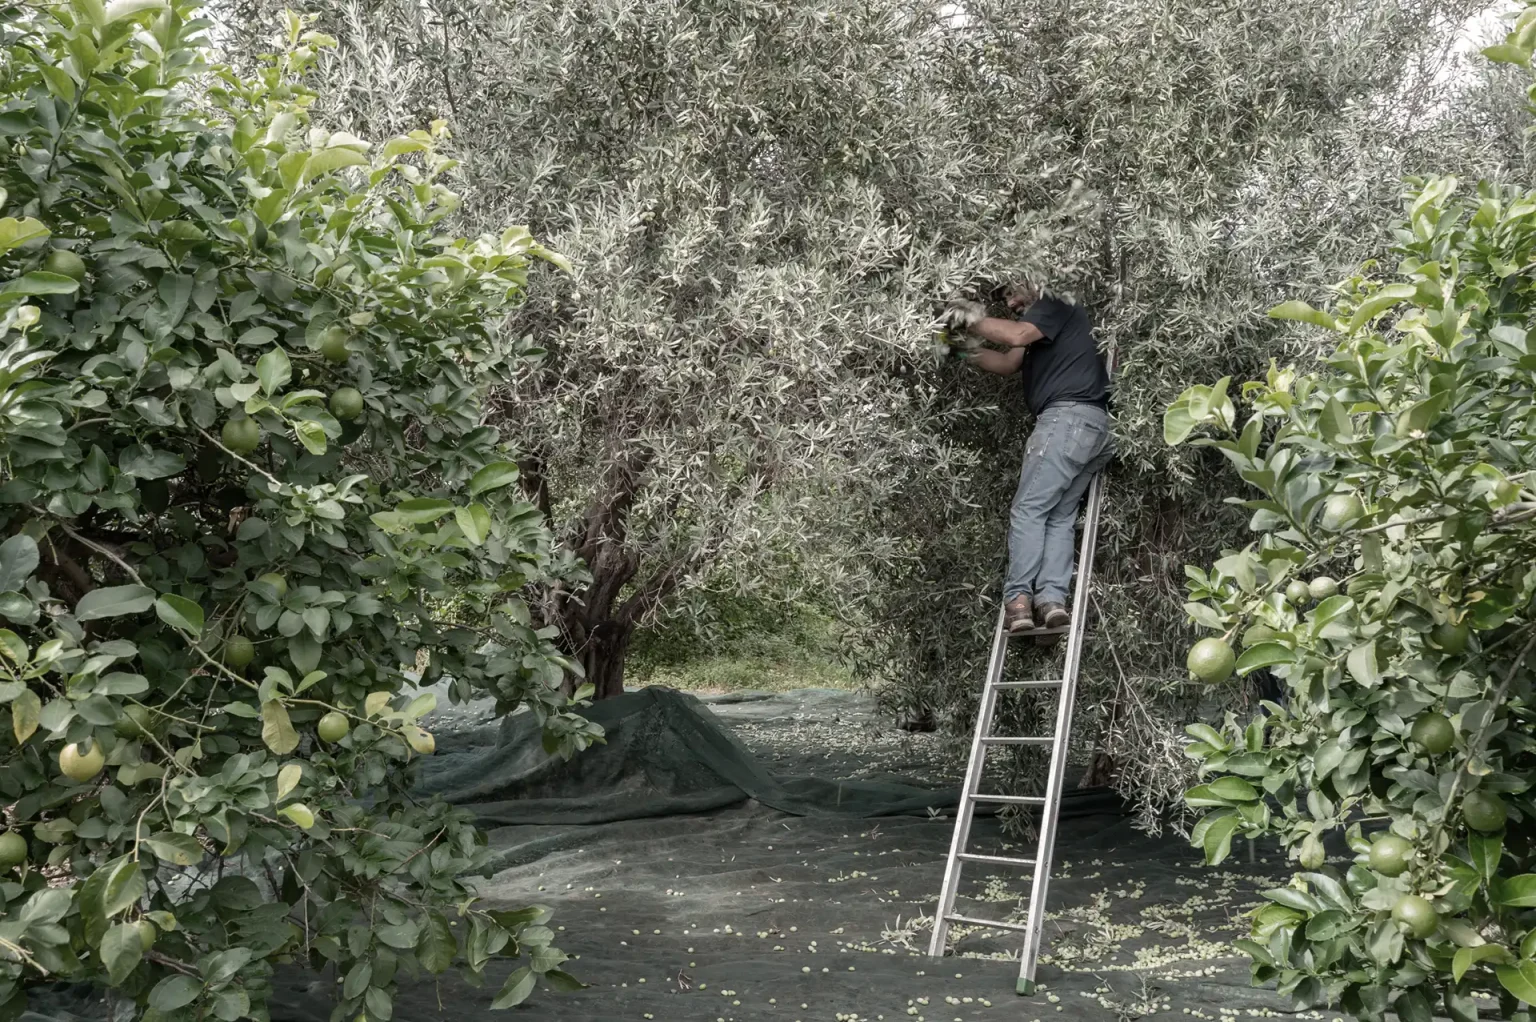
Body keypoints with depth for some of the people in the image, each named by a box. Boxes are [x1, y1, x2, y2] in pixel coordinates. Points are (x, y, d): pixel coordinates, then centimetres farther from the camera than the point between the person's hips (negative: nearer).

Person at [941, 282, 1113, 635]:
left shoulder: (1055, 305, 4)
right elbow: (1007, 363, 24)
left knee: (1028, 509, -12)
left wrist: (974, 320, -3)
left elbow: (1017, 335, -14)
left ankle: (1018, 599, -18)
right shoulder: (1045, 328, 32)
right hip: (1092, 425, 10)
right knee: (1060, 517, 1)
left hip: (1068, 417, -10)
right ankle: (1051, 599, -11)